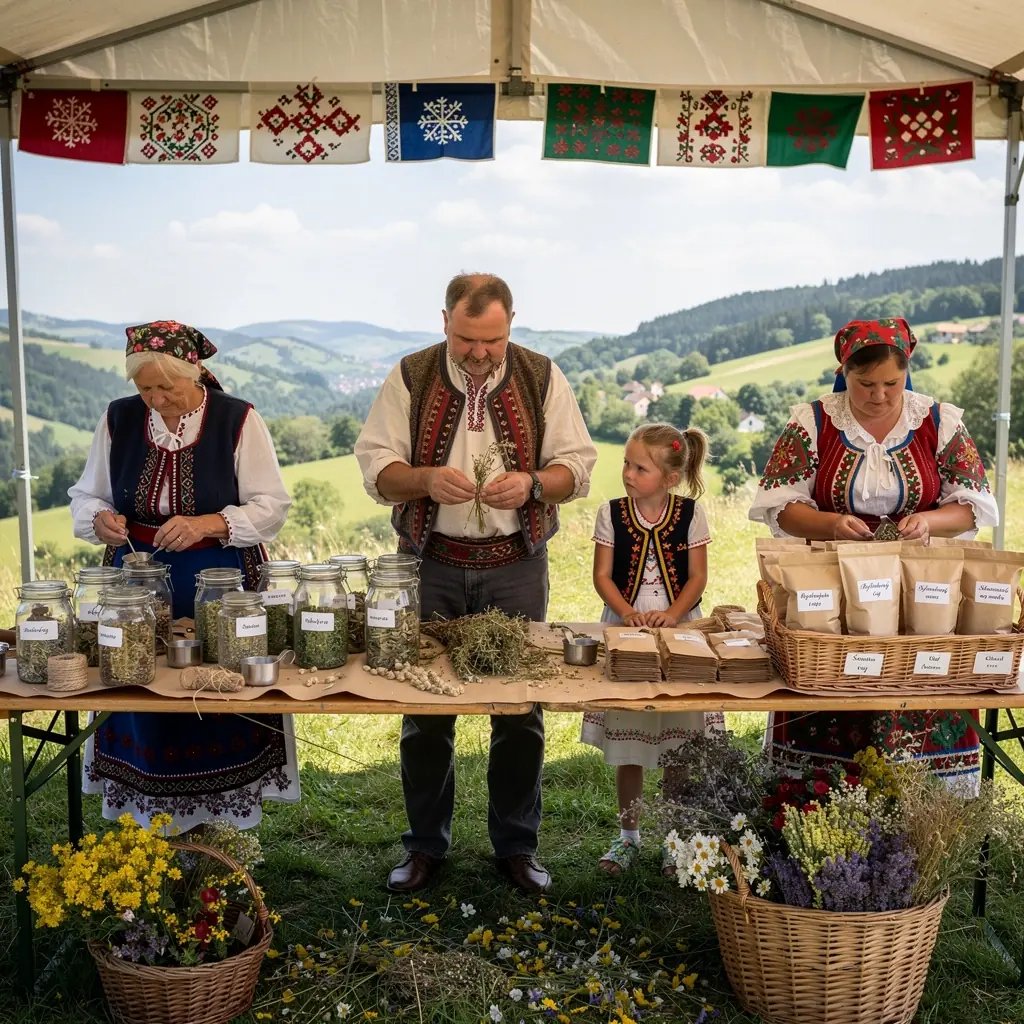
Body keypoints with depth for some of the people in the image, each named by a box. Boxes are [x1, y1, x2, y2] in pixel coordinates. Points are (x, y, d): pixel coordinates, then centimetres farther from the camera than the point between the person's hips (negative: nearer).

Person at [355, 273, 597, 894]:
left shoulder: (542, 378, 2)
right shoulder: (410, 378, 1)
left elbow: (578, 466, 2)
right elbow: (375, 468, -1)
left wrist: (533, 484, -18)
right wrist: (426, 479, -21)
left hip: (516, 567, 0)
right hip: (432, 564, 0)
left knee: (520, 712, 6)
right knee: (425, 709, 6)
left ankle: (517, 845, 23)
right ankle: (425, 844, 24)